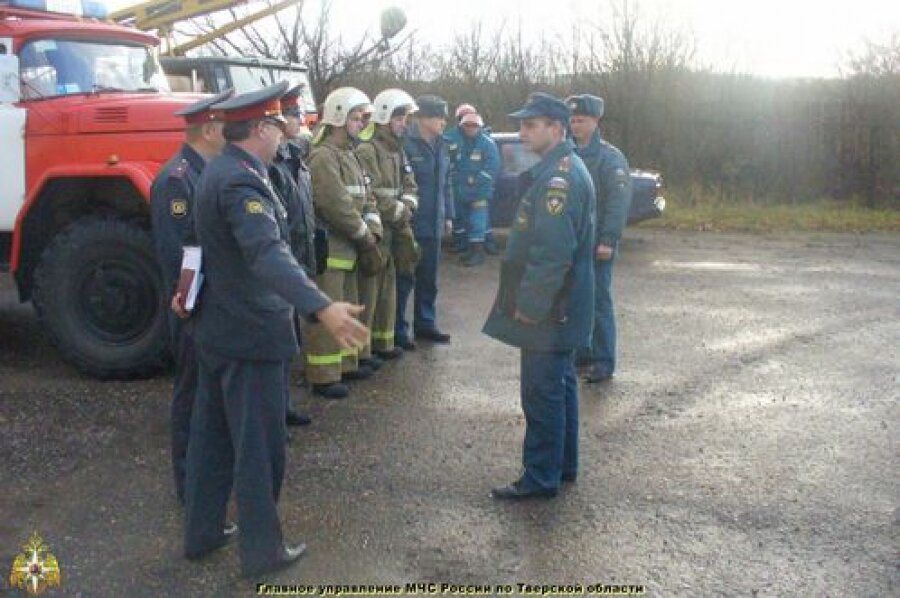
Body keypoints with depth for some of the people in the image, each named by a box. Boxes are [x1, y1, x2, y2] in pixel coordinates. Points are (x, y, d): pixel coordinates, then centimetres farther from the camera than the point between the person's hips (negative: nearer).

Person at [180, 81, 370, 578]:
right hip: (251, 336, -10)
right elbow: (269, 255, -40)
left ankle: (200, 533, 33)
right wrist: (322, 308, -51)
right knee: (259, 447, 3)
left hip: (216, 329, 10)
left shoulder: (217, 171, 8)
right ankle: (261, 550, 17)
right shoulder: (242, 182, -24)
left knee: (212, 435, 19)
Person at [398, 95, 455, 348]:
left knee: (429, 279, 18)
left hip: (434, 225, 8)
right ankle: (398, 330, 11)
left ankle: (425, 323, 31)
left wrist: (448, 215, 14)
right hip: (410, 225, -8)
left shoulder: (440, 145, 10)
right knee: (404, 279, 1)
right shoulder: (406, 145, -16)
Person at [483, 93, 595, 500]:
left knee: (542, 393, -1)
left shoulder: (558, 178, -21)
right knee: (559, 385, 18)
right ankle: (563, 465, 30)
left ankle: (541, 478, 9)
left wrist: (529, 305, -20)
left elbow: (552, 251, -27)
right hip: (561, 308, 11)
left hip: (548, 311, -11)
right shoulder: (563, 169, 13)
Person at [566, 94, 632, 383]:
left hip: (596, 245, -6)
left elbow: (619, 202, -14)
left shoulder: (610, 157, -8)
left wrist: (608, 240, -20)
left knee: (598, 303, -2)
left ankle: (603, 363, 6)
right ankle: (581, 354, 24)